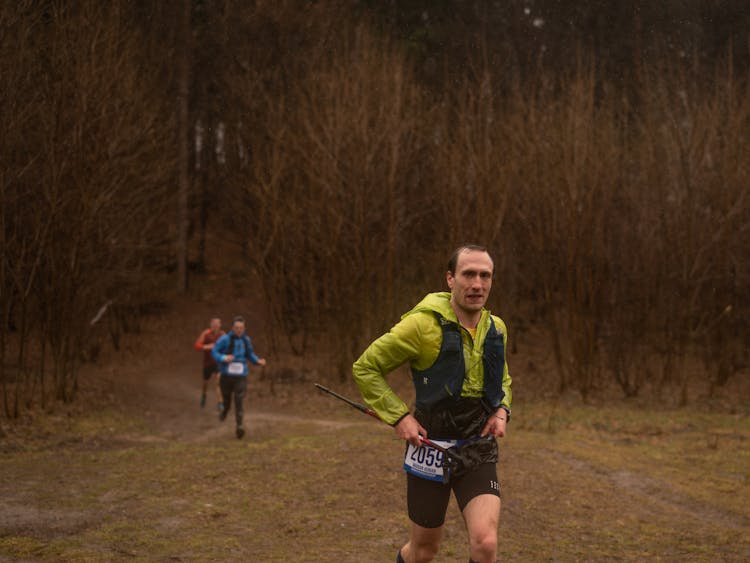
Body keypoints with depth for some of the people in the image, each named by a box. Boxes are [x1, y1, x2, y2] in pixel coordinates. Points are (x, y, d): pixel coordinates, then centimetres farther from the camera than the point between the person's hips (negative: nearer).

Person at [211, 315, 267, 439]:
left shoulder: (246, 340, 2)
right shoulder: (225, 339, -10)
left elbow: (250, 355, 14)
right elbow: (214, 352, -9)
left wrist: (258, 361, -5)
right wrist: (223, 358, -28)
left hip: (241, 376, 1)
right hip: (226, 374, -1)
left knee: (239, 400, -13)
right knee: (226, 398, 17)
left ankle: (239, 426, -15)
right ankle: (225, 410, 53)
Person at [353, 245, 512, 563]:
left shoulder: (496, 329, 2)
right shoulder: (424, 325, -15)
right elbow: (365, 368, -8)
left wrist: (502, 411, 2)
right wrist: (398, 417, -15)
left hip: (479, 452, 3)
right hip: (430, 449, -3)